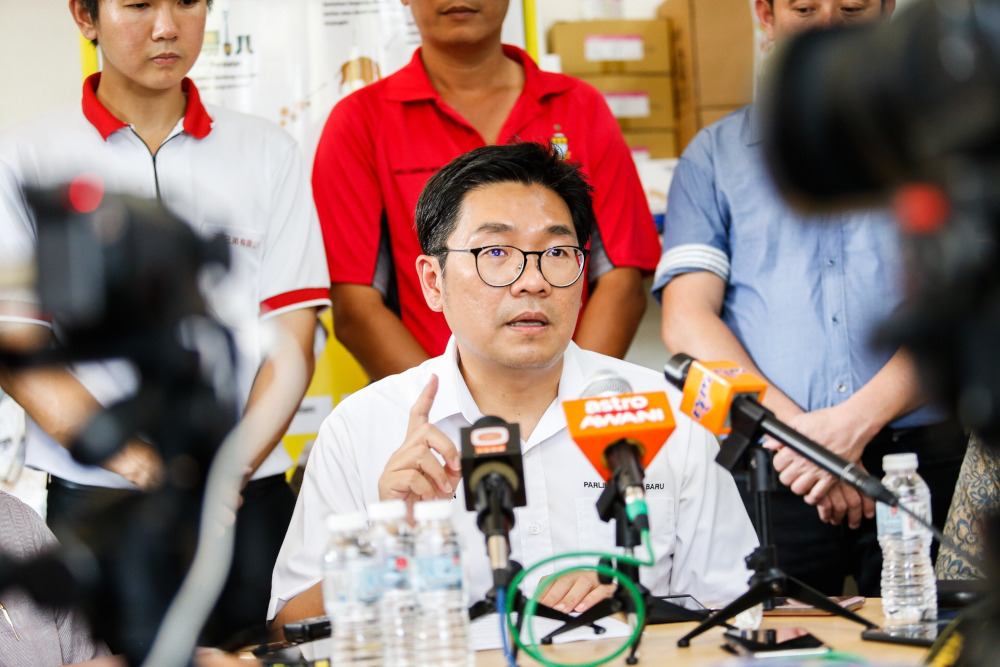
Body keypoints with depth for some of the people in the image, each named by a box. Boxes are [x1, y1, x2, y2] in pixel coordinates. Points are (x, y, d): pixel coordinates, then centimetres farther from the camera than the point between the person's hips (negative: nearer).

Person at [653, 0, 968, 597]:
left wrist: (854, 422, -14)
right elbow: (687, 321, 3)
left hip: (923, 458, 0)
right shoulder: (714, 156, 14)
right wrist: (795, 430, -11)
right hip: (765, 468, 0)